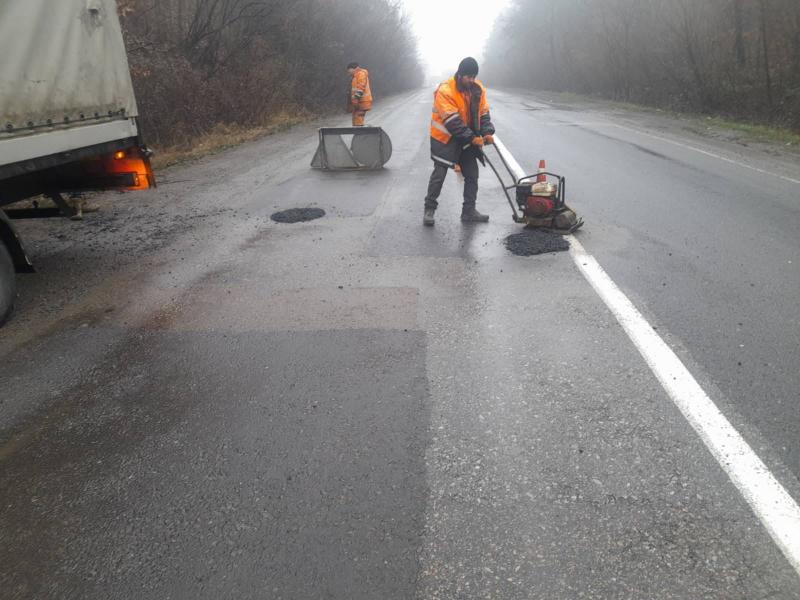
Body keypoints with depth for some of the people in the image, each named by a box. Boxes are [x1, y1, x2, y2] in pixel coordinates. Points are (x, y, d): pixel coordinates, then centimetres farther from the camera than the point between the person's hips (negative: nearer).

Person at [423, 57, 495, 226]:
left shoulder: (478, 88, -2)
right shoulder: (445, 90, -22)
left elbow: (483, 113, 3)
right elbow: (452, 121, -26)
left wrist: (487, 132, -14)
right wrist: (472, 138, -27)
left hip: (467, 140, 6)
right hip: (445, 139, -6)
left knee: (472, 174, 6)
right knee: (439, 175, -3)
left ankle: (469, 211, 15)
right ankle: (429, 210, 9)